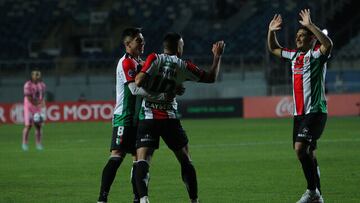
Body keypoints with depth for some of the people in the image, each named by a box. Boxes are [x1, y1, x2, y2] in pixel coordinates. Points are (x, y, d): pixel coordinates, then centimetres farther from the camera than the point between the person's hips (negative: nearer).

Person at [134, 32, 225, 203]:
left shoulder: (154, 59, -2)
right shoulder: (183, 66, 4)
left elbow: (139, 82, -14)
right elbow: (211, 78, 12)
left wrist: (139, 72, 8)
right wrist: (217, 56, 25)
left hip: (148, 117, -1)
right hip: (170, 119, 1)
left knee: (142, 160, -10)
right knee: (185, 161, 16)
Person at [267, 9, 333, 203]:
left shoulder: (316, 55, -7)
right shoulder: (295, 55, 15)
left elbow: (328, 44, -31)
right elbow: (274, 49, 31)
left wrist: (310, 25, -32)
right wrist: (271, 31, 17)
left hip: (315, 112, -8)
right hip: (299, 113, 8)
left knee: (301, 148, -21)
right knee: (307, 154, 9)